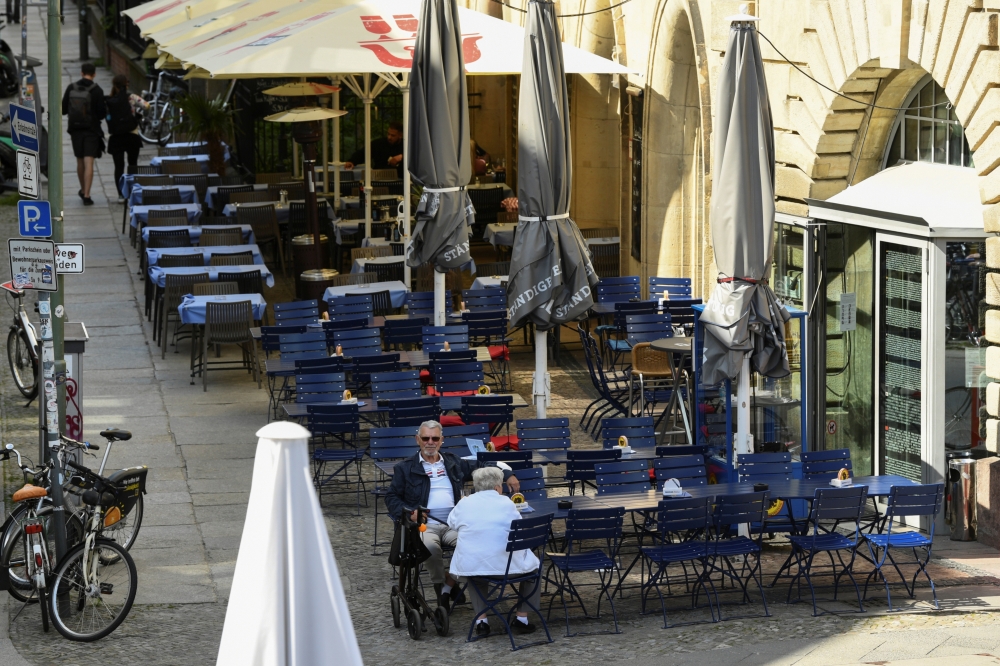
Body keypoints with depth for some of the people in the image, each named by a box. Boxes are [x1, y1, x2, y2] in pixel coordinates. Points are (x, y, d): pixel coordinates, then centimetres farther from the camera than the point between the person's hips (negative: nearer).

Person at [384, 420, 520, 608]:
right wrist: (409, 512, -9)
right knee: (430, 546, -37)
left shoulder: (453, 462, 20)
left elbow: (481, 467, 26)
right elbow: (391, 497, 10)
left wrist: (507, 475, 10)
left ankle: (449, 584, -11)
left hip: (454, 523, 3)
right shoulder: (405, 468, 12)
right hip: (425, 525, -2)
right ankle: (440, 584, -10)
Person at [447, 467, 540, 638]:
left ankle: (481, 619, 24)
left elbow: (451, 523, 22)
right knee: (532, 563, 26)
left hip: (469, 568, 3)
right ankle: (522, 618, 21)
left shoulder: (464, 503, 3)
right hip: (504, 566, -2)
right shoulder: (506, 503, -5)